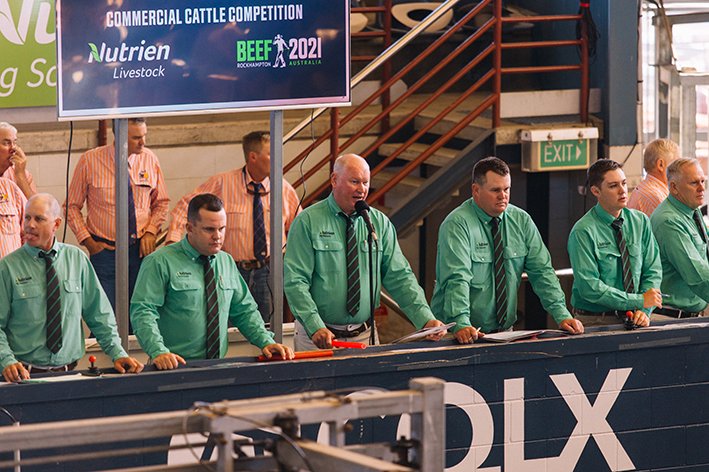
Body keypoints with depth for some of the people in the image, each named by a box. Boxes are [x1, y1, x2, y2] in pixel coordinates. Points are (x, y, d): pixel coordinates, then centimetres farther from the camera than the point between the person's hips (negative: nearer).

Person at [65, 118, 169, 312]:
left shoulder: (149, 159, 2)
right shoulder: (90, 161, -5)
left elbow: (161, 202, 14)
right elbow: (72, 206, 3)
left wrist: (151, 231, -2)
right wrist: (88, 241, -6)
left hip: (141, 249, 2)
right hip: (105, 250, -2)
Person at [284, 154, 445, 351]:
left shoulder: (380, 223, 6)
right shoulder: (308, 222, -5)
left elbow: (399, 277, 3)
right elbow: (295, 281, -11)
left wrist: (426, 319, -10)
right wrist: (316, 327, -23)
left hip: (364, 335, 3)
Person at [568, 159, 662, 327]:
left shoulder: (641, 222, 8)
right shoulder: (583, 232, -8)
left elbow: (652, 271, 8)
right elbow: (589, 287, -13)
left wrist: (644, 310, -8)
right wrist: (639, 301, -13)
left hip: (633, 320, 4)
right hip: (594, 321, -4)